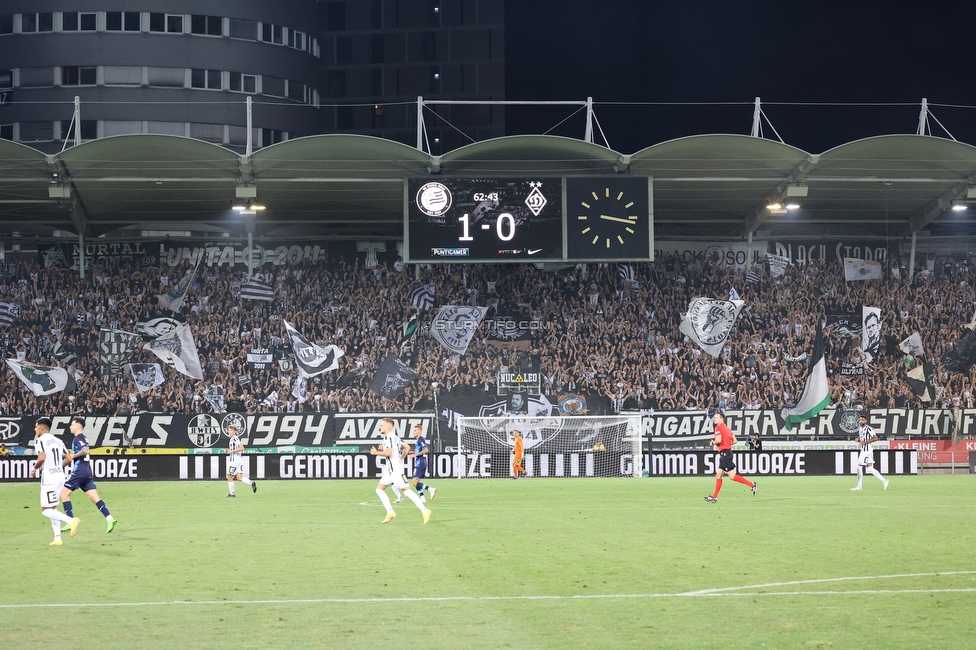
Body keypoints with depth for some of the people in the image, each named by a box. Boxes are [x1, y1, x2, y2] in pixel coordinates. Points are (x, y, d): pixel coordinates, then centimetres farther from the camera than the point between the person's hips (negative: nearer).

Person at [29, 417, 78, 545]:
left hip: (48, 478, -8)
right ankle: (57, 538, 12)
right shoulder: (58, 441, 15)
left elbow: (42, 458, -22)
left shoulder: (40, 440, -8)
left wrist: (34, 468, -5)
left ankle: (71, 520, -25)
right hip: (60, 476, 8)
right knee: (52, 508, 17)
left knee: (46, 510, -5)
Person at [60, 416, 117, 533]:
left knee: (64, 493, -1)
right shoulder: (83, 438, 21)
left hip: (79, 471, -9)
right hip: (87, 472, 9)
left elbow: (85, 450, -25)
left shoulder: (78, 438, -9)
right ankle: (109, 518, -11)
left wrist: (73, 456, -16)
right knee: (94, 497, 2)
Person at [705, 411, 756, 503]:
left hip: (724, 453, -10)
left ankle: (751, 484, -9)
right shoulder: (727, 428, 16)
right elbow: (734, 441, 15)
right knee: (718, 475, 11)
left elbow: (718, 440, -23)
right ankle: (714, 497, 12)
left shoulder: (718, 427, -10)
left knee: (732, 476, -9)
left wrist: (713, 443, -4)